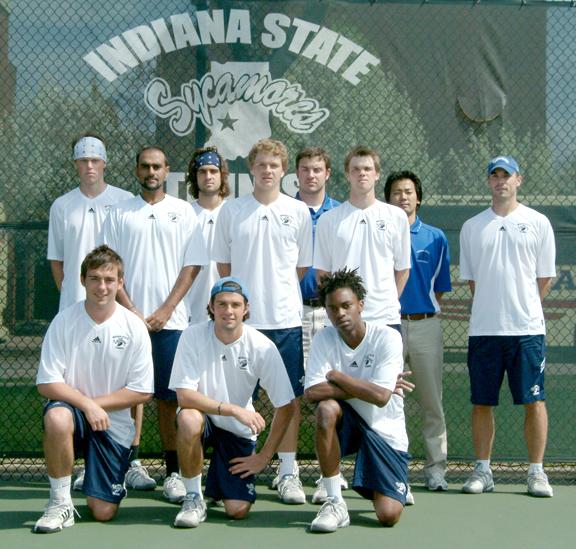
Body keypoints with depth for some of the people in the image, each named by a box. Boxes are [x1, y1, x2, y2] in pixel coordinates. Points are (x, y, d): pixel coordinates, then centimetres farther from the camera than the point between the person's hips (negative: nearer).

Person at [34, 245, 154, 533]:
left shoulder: (134, 328, -6)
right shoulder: (64, 321, -8)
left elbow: (142, 391, -5)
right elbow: (47, 383, -10)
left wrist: (96, 402, -11)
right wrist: (86, 405, -22)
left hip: (114, 421, 0)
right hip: (71, 407, 0)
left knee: (103, 512, -6)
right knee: (57, 417, -38)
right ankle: (60, 501, -17)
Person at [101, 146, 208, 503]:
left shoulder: (183, 211, 8)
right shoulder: (121, 213, 9)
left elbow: (192, 265, 3)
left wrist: (166, 310, -6)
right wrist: (131, 310, -6)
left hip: (170, 319, -1)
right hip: (129, 317, 1)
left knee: (169, 396, 0)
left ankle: (174, 471, 4)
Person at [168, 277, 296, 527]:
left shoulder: (262, 347, -16)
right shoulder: (193, 337, -17)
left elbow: (285, 406, -10)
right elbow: (184, 395, -23)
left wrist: (264, 457, -9)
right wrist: (234, 409, -32)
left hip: (238, 430, 1)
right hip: (203, 418, -1)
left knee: (238, 510, -11)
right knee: (189, 419, -37)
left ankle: (217, 478, 26)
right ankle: (193, 497, -14)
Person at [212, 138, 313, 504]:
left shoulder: (299, 212, 5)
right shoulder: (231, 211, 6)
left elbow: (303, 267, 11)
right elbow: (223, 265, 11)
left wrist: (275, 291, 7)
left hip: (286, 318, 0)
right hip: (241, 318, 0)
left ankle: (288, 473, 9)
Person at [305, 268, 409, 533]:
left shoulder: (387, 337, -16)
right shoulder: (323, 339, -8)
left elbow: (381, 397, -26)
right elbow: (312, 392, -21)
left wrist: (336, 375, -16)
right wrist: (365, 388, -21)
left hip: (385, 430, -2)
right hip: (347, 422, 2)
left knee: (388, 515, -16)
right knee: (327, 408, -34)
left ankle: (396, 487, 25)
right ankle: (335, 503, -21)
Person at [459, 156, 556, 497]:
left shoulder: (538, 222, 4)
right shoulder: (472, 227, 9)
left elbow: (545, 277, 7)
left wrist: (523, 307, 4)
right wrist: (491, 307, 7)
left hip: (527, 328, -2)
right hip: (484, 328, 2)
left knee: (534, 401, -1)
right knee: (482, 403, 4)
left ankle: (537, 472, 7)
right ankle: (483, 471, 13)